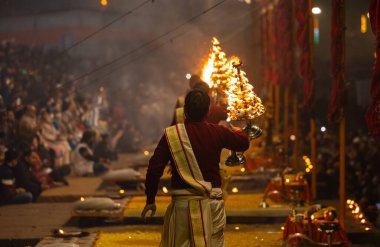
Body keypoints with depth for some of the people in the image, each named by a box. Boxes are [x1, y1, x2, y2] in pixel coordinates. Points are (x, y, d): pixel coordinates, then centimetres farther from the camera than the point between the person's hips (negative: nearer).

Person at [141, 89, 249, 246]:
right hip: (212, 203, 1)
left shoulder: (171, 134, -6)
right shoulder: (218, 132, -1)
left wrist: (150, 200, 4)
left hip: (182, 202, -1)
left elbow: (154, 168, -7)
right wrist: (238, 131, 42)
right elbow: (244, 143, 18)